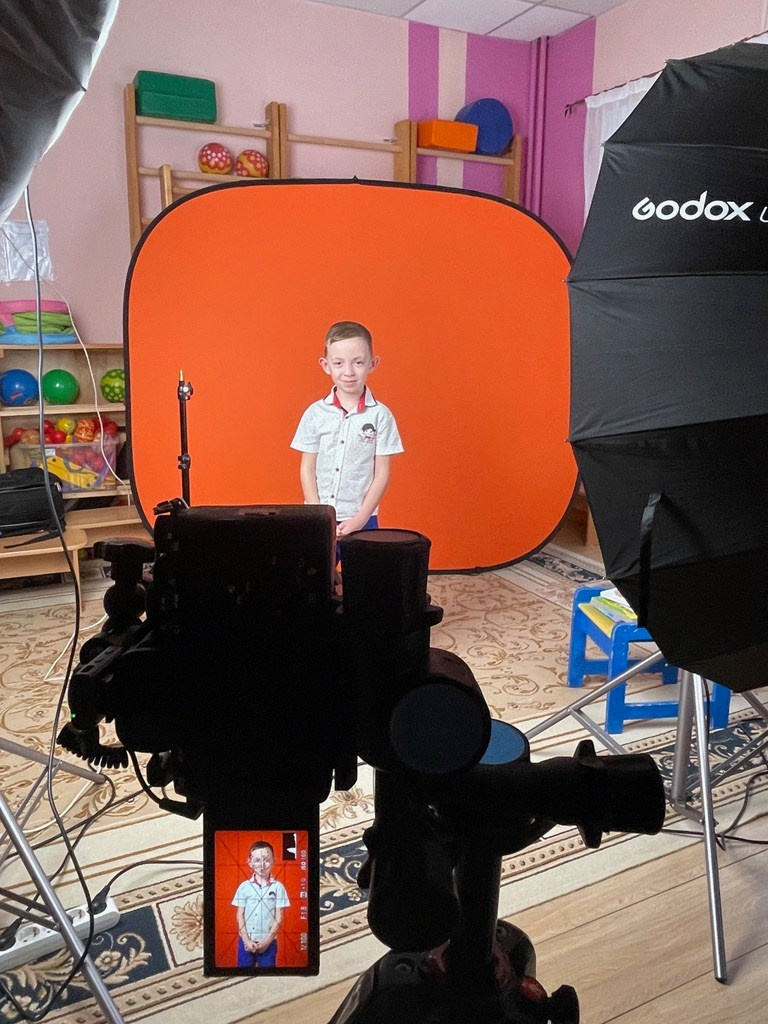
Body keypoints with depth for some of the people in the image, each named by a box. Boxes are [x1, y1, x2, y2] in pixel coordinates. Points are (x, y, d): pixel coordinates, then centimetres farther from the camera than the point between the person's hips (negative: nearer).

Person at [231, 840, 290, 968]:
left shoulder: (278, 887, -5)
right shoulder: (244, 886, -2)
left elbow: (279, 918, -4)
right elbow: (240, 915, 0)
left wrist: (267, 940, -10)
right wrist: (246, 940, -9)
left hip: (268, 942, -1)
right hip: (246, 941, 1)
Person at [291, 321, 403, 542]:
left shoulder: (380, 415, -5)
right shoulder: (315, 413, -1)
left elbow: (382, 474, -4)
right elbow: (307, 468, 3)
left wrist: (360, 519, -10)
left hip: (361, 521, -1)